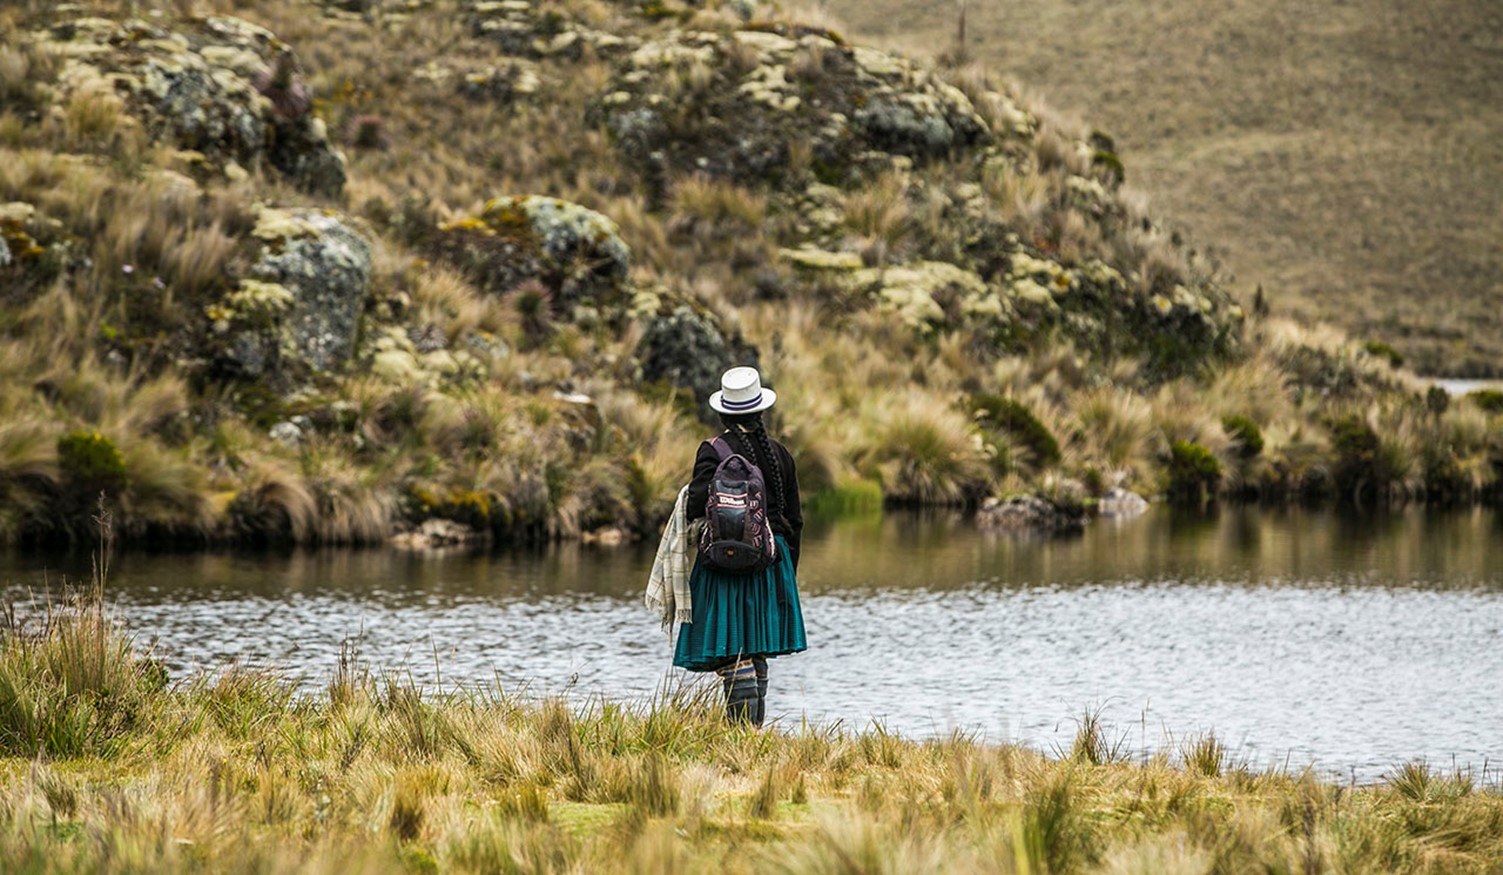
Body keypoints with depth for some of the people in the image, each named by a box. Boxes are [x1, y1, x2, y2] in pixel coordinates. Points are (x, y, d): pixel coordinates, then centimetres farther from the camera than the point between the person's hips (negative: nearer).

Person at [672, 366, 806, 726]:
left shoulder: (713, 450, -7)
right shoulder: (779, 453, 6)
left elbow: (697, 505, -17)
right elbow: (794, 519, 11)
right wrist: (788, 571, 20)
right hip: (771, 560, 5)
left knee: (732, 654, -7)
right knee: (756, 652, 14)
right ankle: (756, 727, 17)